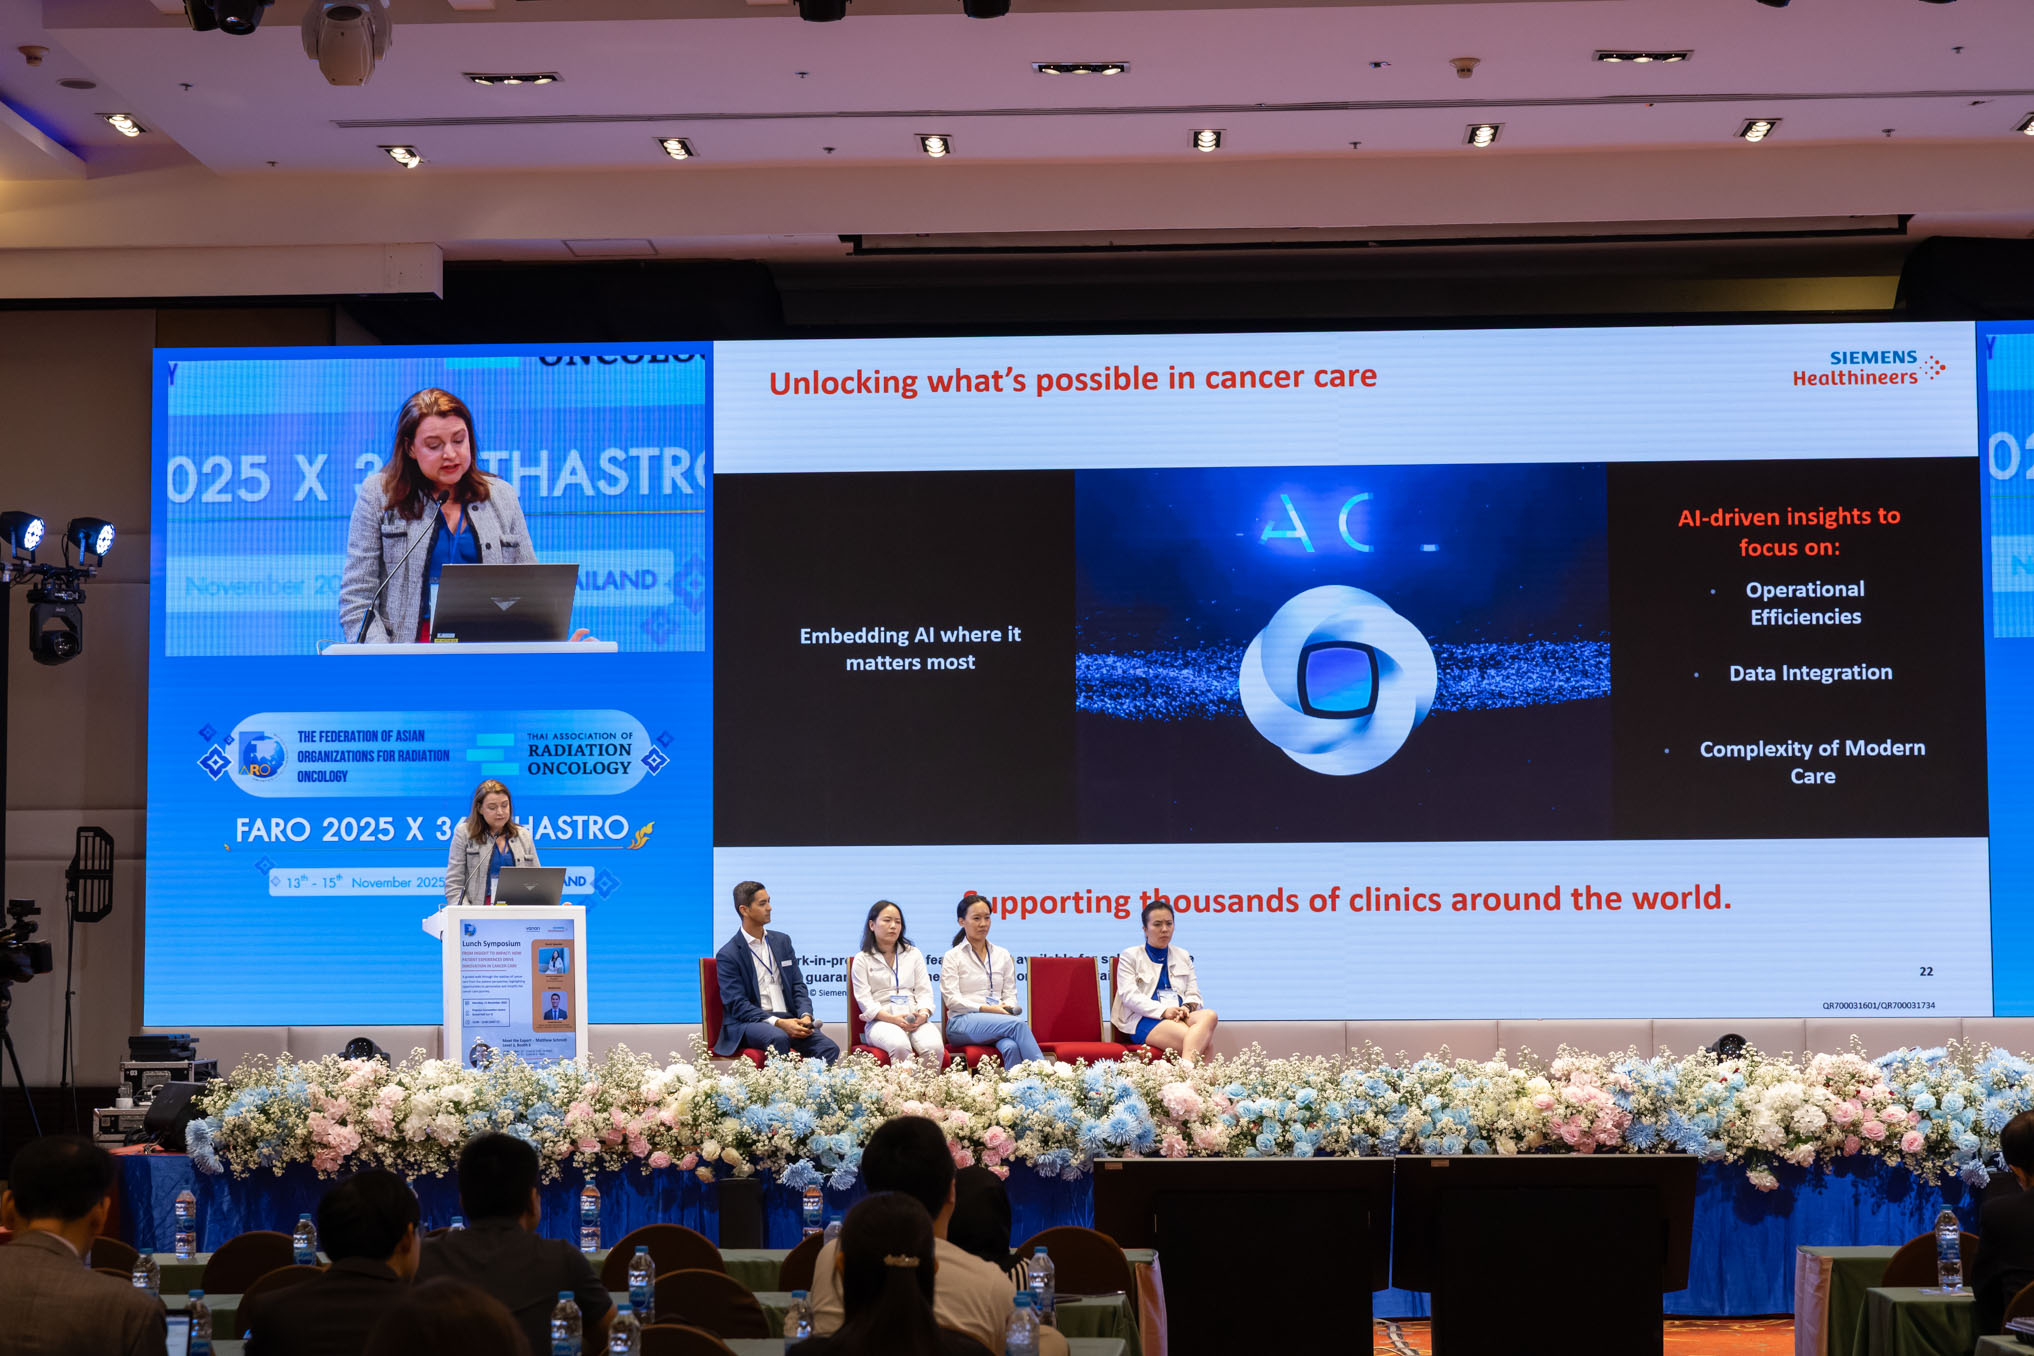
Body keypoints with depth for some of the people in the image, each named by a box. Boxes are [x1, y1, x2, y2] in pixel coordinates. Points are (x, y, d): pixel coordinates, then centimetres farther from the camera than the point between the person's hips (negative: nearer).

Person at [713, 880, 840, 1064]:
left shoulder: (782, 941, 17)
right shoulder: (728, 955, -2)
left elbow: (798, 985, 16)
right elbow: (737, 1004, -9)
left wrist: (805, 1015, -6)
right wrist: (778, 1023, -21)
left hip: (788, 1019, 5)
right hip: (748, 1023, -5)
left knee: (829, 1048, -23)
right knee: (778, 1038, -39)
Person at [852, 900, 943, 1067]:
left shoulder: (914, 954, 22)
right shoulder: (862, 960, 11)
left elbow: (924, 991, 14)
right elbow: (865, 1001, 0)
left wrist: (923, 1013, -9)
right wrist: (893, 1019, -16)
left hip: (915, 1019, 3)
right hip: (880, 1021, -3)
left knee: (934, 1047, -32)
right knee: (900, 1046, -38)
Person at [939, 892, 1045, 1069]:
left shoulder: (1002, 955, 22)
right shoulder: (952, 957, 9)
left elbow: (1010, 995, 18)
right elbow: (952, 1000, -3)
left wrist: (1008, 1008, -8)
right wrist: (987, 1009, -16)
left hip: (998, 1019, 4)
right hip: (962, 1023, -4)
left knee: (1011, 1047, -37)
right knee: (1018, 1023, -34)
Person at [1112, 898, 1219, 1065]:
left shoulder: (1183, 956, 27)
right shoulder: (1130, 956, 12)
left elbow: (1194, 994, 20)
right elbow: (1129, 995, -3)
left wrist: (1187, 1007, -7)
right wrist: (1163, 1011, -17)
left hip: (1179, 1015, 5)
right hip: (1144, 1020, -4)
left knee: (1209, 1015, -37)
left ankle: (1186, 1065, -56)